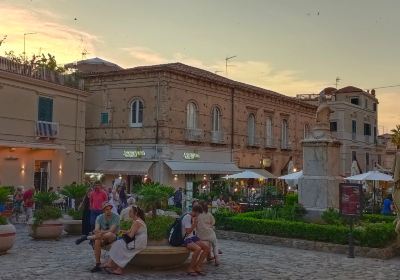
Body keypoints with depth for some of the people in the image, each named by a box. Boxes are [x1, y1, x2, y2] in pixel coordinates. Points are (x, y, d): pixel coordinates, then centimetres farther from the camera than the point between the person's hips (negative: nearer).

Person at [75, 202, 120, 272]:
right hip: (103, 238, 3)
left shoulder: (116, 217, -12)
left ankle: (86, 237, -22)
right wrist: (100, 233, -34)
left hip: (114, 237, -3)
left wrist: (101, 232, -28)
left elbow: (111, 231, -21)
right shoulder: (99, 217, 0)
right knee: (97, 241, -32)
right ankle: (97, 265, -23)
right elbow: (96, 230, -12)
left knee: (108, 234, -38)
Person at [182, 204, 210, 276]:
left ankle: (197, 267, -4)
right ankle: (190, 269, -16)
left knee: (207, 248, -11)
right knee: (198, 249, -33)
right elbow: (188, 231, -21)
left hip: (193, 237, 8)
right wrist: (194, 223, -22)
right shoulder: (186, 217, -16)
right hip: (186, 239, -8)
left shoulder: (194, 217, 10)